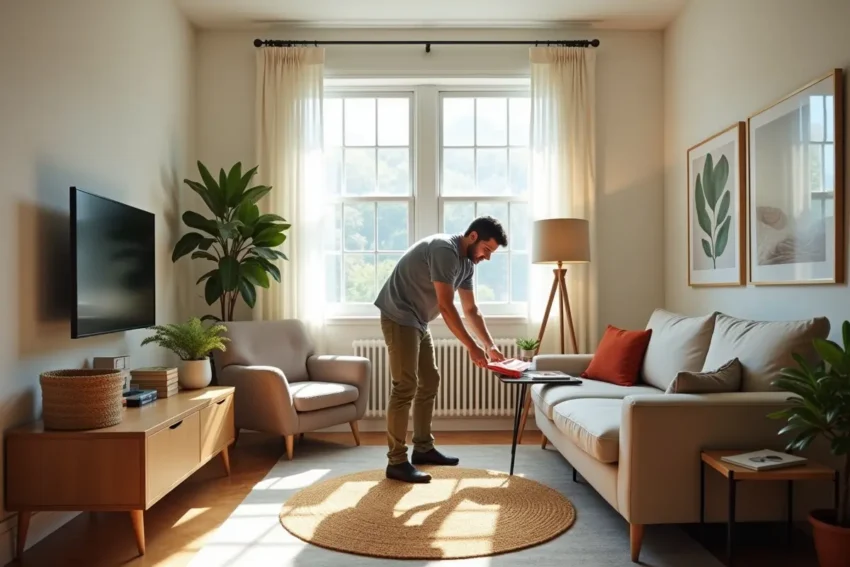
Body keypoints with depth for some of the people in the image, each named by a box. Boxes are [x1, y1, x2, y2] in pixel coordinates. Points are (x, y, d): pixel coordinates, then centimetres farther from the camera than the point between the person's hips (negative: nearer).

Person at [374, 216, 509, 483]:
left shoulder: (467, 263, 8)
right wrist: (472, 347, -24)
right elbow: (446, 306, -27)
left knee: (429, 381, 12)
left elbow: (471, 310, 13)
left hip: (418, 321, 10)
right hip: (399, 317, -10)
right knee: (406, 387, -12)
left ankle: (423, 448, 23)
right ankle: (396, 461, -6)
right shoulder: (444, 249, -22)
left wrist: (490, 345, 5)